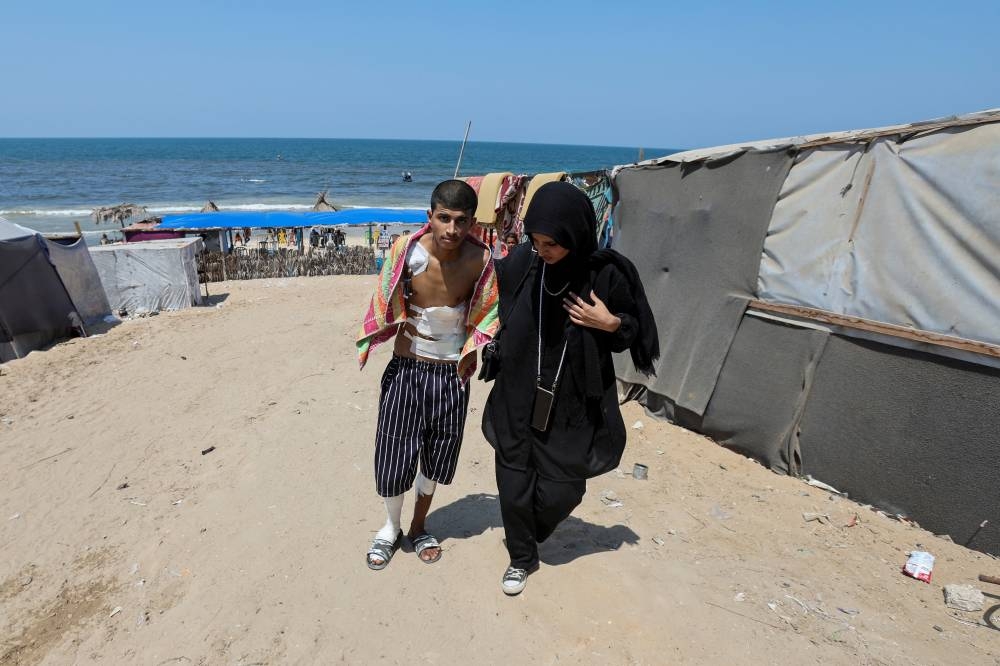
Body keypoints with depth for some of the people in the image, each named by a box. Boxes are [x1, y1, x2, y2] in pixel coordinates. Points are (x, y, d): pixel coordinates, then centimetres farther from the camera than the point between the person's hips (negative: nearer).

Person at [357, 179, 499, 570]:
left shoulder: (480, 259, -13)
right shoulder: (406, 250, -16)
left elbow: (488, 312, 3)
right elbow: (389, 306, -1)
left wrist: (470, 351, 0)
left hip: (452, 374, 1)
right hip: (407, 369, -1)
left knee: (437, 456, 15)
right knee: (394, 452, 7)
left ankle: (418, 527, 41)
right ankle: (391, 527, 36)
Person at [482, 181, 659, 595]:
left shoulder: (607, 276, -16)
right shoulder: (521, 262, -10)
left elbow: (634, 332, -2)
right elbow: (491, 301, 10)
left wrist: (610, 324, -22)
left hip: (573, 408, -1)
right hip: (517, 402, 2)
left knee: (558, 493, 11)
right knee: (513, 488, 10)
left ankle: (529, 535, 48)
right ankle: (521, 558, 39)